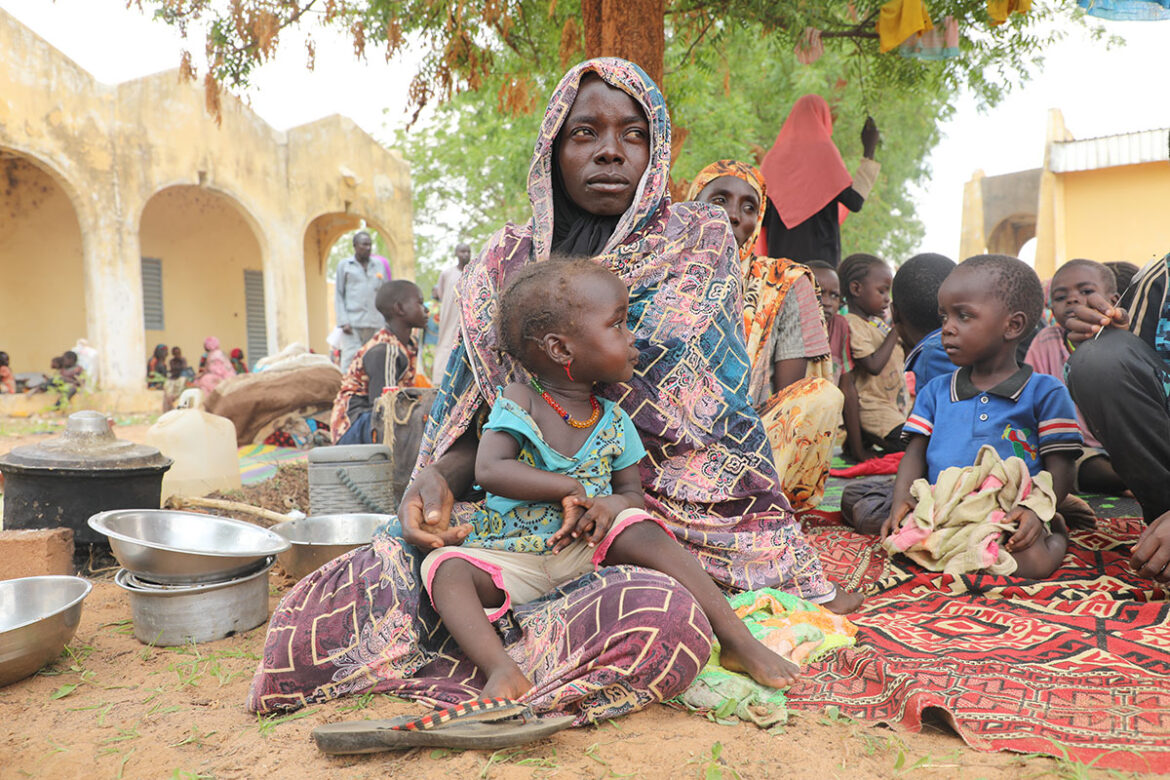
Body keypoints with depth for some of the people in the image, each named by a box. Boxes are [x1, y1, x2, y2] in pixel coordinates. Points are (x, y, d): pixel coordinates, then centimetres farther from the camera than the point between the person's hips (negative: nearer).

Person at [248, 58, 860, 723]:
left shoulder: (701, 240, 5)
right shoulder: (506, 263, 10)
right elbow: (479, 427, 6)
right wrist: (435, 477, -14)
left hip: (670, 511, -1)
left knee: (666, 619, -39)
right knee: (315, 611, -16)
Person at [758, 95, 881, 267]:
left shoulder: (772, 157, 10)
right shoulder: (823, 151, -2)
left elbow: (761, 216, 6)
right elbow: (855, 202, -7)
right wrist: (869, 150, 1)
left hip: (779, 254, 4)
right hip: (819, 256, -4)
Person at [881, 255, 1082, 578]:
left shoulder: (1045, 392, 5)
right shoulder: (935, 390, 16)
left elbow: (1060, 469, 1)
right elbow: (915, 454, 11)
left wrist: (1036, 511, -19)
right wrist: (901, 502, -9)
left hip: (1008, 515, -2)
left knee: (1033, 560, -32)